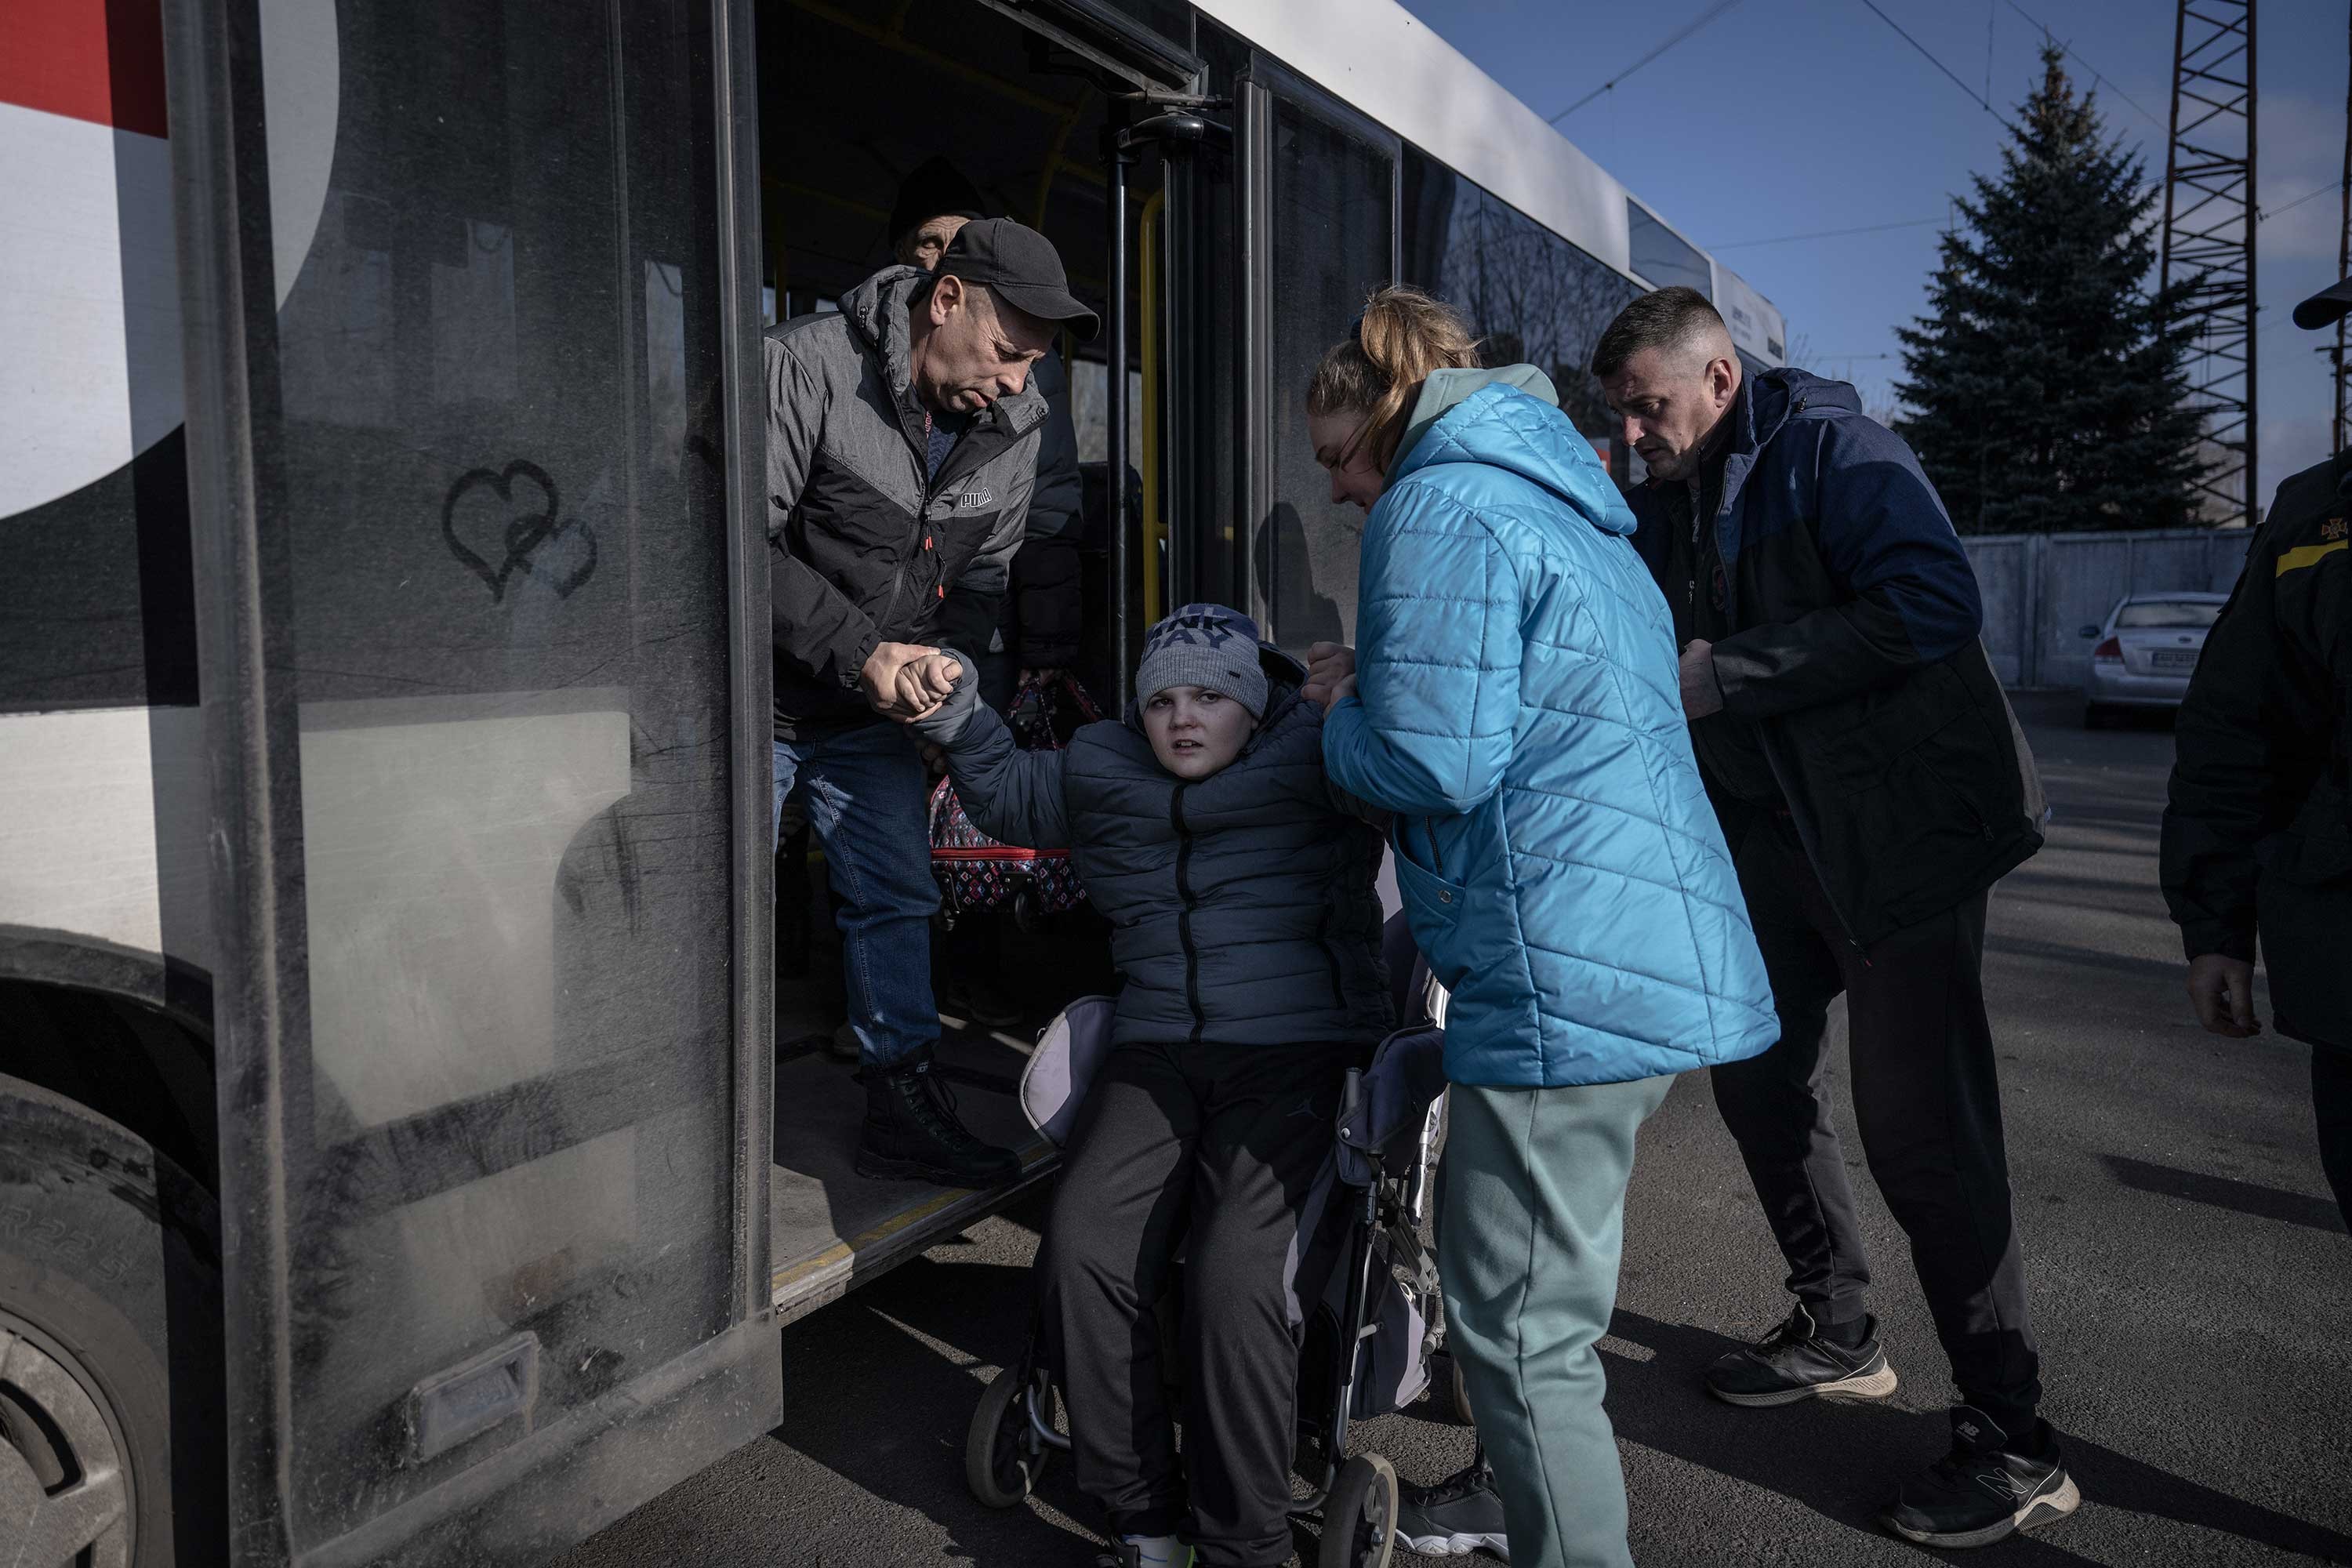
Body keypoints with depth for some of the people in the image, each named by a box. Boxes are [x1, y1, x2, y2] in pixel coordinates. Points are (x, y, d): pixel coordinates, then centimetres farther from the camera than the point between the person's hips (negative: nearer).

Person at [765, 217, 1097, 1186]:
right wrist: (860, 651, -26)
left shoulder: (1014, 428, -2)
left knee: (897, 901, 11)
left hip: (879, 710, 6)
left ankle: (902, 1109, 25)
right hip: (763, 700, -5)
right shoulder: (806, 364, -20)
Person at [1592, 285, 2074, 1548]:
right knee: (1758, 1079, 14)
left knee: (1917, 1123, -9)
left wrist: (1727, 675, -26)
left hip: (1902, 828, -8)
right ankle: (1835, 1335, 34)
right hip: (1770, 833, 8)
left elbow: (1934, 604, -27)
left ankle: (2012, 1446, 6)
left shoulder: (1830, 450, -13)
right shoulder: (1663, 507, 8)